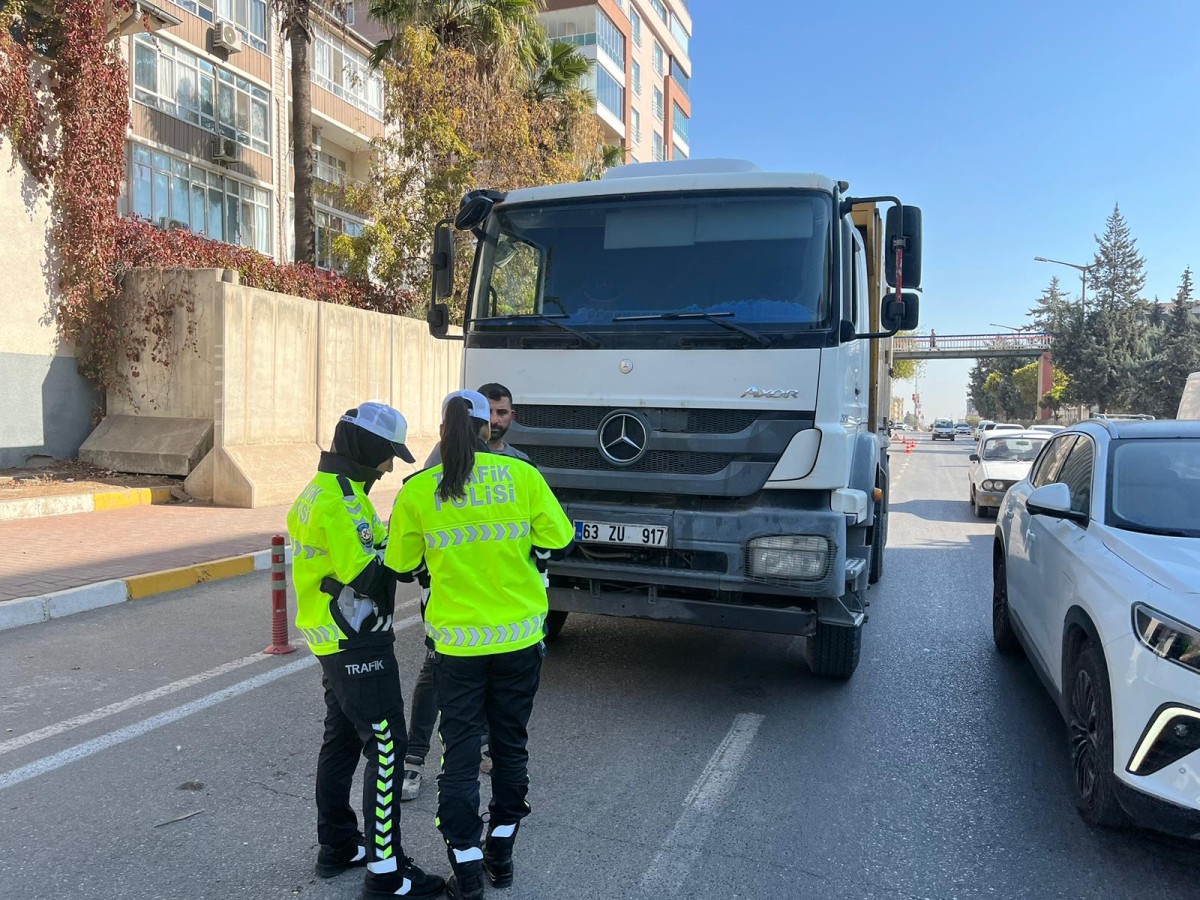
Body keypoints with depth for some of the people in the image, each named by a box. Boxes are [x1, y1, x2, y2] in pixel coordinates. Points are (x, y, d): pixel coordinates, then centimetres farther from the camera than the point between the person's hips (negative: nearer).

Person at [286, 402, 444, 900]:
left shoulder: (321, 490, 12)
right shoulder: (341, 498, -21)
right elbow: (365, 574, -24)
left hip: (335, 641, 11)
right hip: (358, 645, -11)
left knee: (342, 740, 18)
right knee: (385, 747, -5)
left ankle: (337, 845, 31)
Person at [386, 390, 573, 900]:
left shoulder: (418, 490, -7)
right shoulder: (521, 475, -8)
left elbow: (399, 562, 2)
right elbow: (558, 536, -2)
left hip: (457, 642, -1)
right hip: (520, 636, 2)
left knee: (461, 754, 11)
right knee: (511, 745, 19)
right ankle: (501, 855, 33)